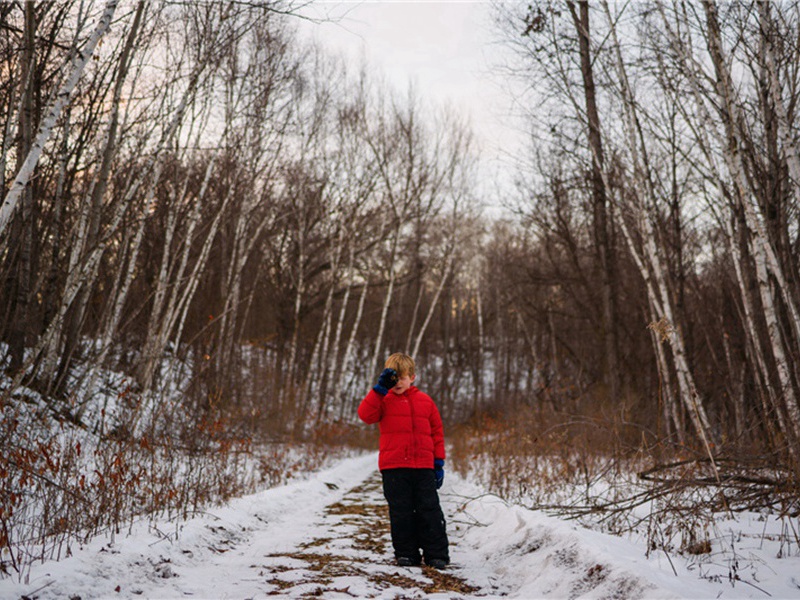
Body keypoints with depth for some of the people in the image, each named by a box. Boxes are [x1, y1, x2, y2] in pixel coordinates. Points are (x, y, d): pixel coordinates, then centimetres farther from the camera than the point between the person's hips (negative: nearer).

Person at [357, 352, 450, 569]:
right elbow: (366, 415, -13)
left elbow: (437, 431, 11)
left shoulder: (425, 401, 8)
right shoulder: (384, 399, 6)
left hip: (423, 466, 1)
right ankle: (406, 553, 18)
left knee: (430, 510, 3)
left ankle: (436, 554, 11)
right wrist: (380, 389, -15)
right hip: (393, 467, 0)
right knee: (401, 512, 6)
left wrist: (439, 462, 7)